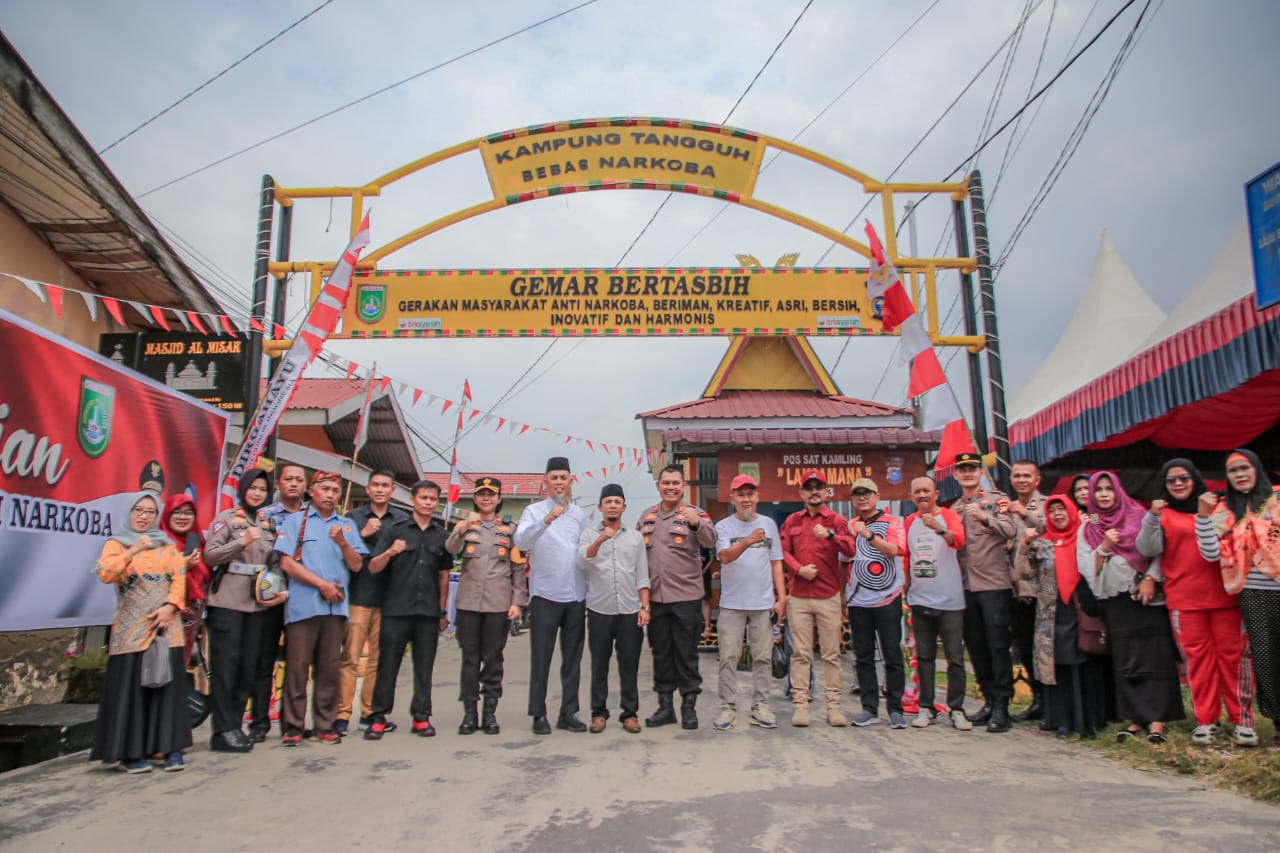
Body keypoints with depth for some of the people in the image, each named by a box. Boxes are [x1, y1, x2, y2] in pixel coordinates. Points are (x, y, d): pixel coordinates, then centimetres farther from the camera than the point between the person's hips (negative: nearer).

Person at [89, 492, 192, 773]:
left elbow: (180, 578, 4)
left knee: (168, 684, -1)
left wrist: (169, 607, -11)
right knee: (131, 687, -4)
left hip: (166, 626, 2)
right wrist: (133, 552, -20)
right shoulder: (116, 544, 10)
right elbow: (105, 574, -9)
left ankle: (171, 748, 3)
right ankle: (131, 752, 3)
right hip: (131, 630, -2)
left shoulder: (168, 547, 15)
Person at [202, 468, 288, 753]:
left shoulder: (269, 523, 15)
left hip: (258, 603, 5)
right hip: (227, 601, -5)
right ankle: (223, 730, 0)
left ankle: (235, 725, 16)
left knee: (247, 665, 7)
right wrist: (243, 541, -17)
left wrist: (281, 590, 3)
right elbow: (210, 555, -7)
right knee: (226, 664, -4)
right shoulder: (227, 518, 1)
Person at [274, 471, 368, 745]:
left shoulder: (347, 525, 14)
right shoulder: (295, 521, 6)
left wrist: (343, 542, -11)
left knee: (329, 667, 6)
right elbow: (287, 562, -4)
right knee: (297, 666, -2)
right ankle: (293, 726, 7)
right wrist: (322, 584, -8)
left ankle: (325, 725, 13)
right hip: (303, 605, -3)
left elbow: (357, 565, 7)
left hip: (337, 606, 3)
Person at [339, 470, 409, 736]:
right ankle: (343, 714, 4)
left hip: (389, 598, 2)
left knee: (379, 659, 7)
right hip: (358, 595, -2)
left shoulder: (402, 519, 9)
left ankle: (370, 713, 17)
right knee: (350, 657, -4)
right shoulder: (354, 516, 7)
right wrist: (363, 534, -12)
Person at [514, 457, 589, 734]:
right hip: (545, 596, -4)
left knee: (573, 659, 9)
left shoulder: (579, 515, 11)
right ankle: (539, 714, 11)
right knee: (541, 658, 1)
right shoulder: (534, 511, -2)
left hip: (577, 597, 4)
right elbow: (521, 541, -20)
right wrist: (547, 520, -35)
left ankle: (568, 712, 18)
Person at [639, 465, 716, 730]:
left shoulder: (694, 514, -3)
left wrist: (697, 524, -39)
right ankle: (665, 705, 23)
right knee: (661, 653, 12)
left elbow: (711, 542, -19)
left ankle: (689, 706, 17)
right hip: (655, 596, 4)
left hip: (686, 596, -4)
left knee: (686, 653, 4)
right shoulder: (646, 516, 11)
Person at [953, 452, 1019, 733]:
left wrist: (985, 517, -31)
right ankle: (989, 700, 21)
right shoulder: (954, 508, 16)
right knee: (975, 647, 10)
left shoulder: (997, 499, -1)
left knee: (998, 646, -4)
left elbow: (1011, 531, -17)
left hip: (995, 583, -6)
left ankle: (1001, 707, 2)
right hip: (966, 586, 6)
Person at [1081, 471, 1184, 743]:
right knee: (1125, 661, 2)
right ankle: (1136, 719, 8)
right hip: (1114, 601, 2)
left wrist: (1150, 579, -14)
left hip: (1147, 597, -2)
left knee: (1154, 657, -6)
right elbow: (1087, 568, 3)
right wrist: (1104, 547, -11)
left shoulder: (1138, 516, 5)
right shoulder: (1087, 530, 10)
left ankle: (1157, 719, -3)